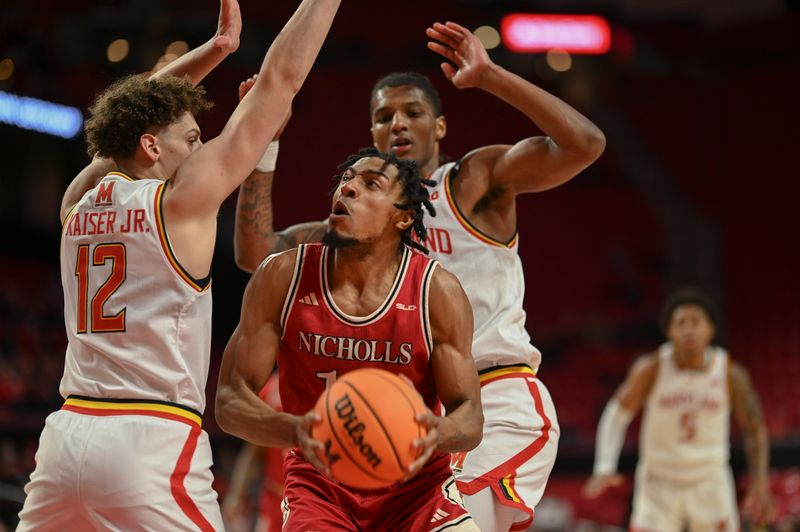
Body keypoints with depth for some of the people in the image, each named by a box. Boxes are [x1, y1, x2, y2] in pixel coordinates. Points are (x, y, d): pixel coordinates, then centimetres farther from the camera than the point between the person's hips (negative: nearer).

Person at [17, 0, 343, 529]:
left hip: (68, 432, 6)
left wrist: (214, 49, 35)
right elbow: (281, 80, 0)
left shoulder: (78, 205, 12)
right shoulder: (180, 201, -3)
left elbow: (133, 115, 31)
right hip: (153, 443, -6)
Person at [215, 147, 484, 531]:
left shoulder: (438, 291, -9)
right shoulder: (282, 277, -8)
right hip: (320, 483, 0)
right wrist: (296, 431, -31)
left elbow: (470, 418, -7)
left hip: (416, 484, 1)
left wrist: (438, 432, -33)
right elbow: (230, 400, -9)